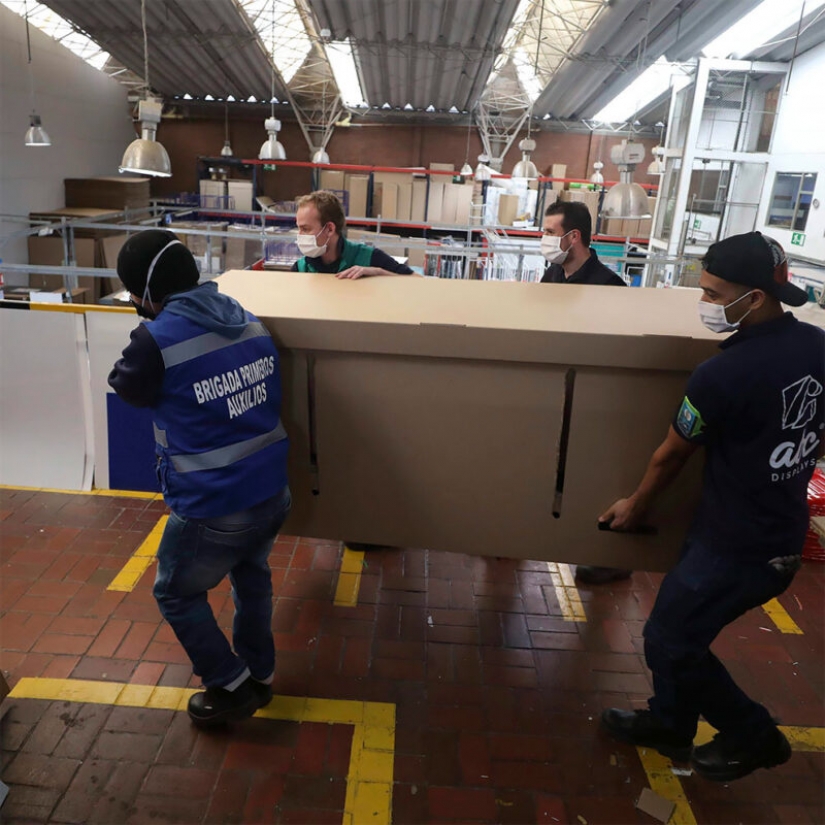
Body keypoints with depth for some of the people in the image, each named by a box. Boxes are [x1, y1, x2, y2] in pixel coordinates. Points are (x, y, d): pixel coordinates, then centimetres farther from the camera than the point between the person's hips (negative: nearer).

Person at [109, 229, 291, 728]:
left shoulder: (157, 340, -18)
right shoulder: (250, 321, 1)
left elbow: (128, 388, 3)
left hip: (213, 510, -6)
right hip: (273, 493, 7)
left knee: (178, 595, 21)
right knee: (252, 575, 30)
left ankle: (232, 686, 30)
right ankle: (259, 675, 46)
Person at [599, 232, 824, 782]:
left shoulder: (723, 375, -27)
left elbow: (673, 455, -11)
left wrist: (635, 507, 7)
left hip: (737, 546, -8)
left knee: (670, 641, 10)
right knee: (681, 626, 21)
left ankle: (754, 735, 30)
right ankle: (670, 725, 39)